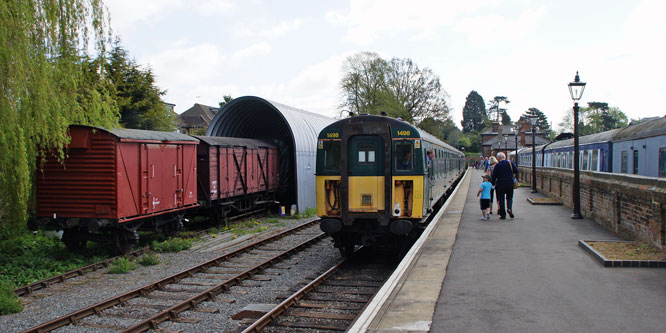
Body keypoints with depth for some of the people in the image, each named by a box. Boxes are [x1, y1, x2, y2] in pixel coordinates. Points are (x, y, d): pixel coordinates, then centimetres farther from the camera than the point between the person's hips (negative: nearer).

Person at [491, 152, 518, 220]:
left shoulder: (497, 165, -4)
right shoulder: (510, 163, -2)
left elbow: (494, 176, -1)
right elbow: (516, 171, -1)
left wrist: (493, 183, 11)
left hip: (500, 184, -1)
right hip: (510, 183, 1)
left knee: (501, 199, 5)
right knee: (509, 197, 17)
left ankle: (503, 215, 4)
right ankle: (509, 208, -10)